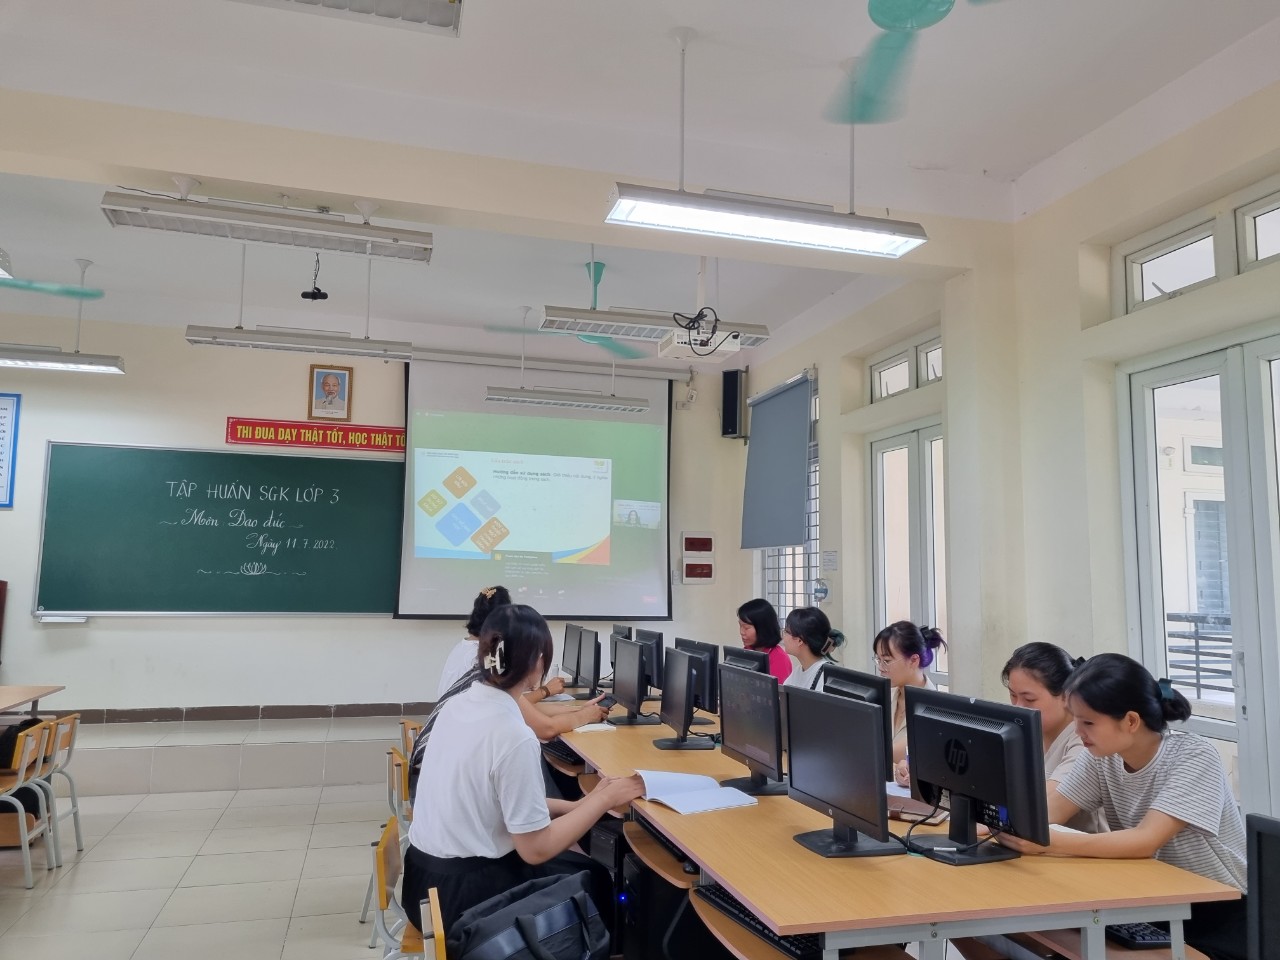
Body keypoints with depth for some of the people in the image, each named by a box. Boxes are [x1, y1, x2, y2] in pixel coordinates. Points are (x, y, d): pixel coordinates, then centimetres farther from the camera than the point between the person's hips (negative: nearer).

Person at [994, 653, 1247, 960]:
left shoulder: (1194, 757, -21)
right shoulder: (1103, 758, -4)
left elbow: (1146, 841, -31)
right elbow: (1048, 813, -9)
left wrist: (1048, 843, -40)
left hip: (1218, 914, -5)